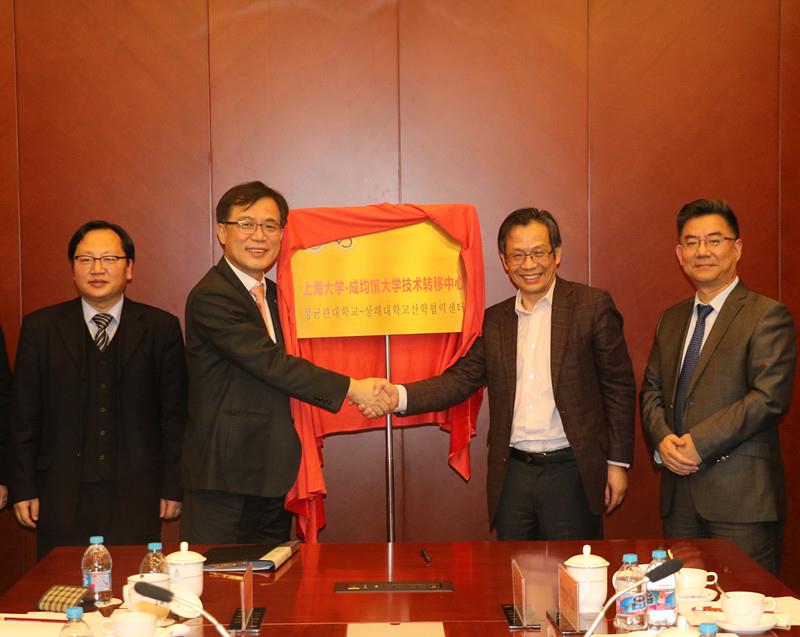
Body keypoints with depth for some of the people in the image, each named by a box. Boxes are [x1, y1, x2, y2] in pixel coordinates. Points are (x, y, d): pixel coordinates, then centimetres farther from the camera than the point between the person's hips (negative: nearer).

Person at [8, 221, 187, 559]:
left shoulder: (161, 327, 4)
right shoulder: (39, 327, 5)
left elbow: (175, 413, 4)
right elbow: (23, 415, 6)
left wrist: (173, 486, 2)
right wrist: (23, 489, 2)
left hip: (136, 494, 0)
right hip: (61, 496, 1)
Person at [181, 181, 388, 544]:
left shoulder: (273, 295, 15)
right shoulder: (210, 297, -14)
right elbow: (271, 363, -20)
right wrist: (351, 388, -19)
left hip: (273, 481, 8)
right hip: (223, 484, -8)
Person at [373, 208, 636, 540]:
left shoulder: (592, 306, -1)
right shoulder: (494, 320, 11)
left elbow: (618, 386, -1)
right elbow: (461, 378, 5)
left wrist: (617, 463, -3)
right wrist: (400, 396, -12)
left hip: (570, 472, -3)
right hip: (512, 474, 4)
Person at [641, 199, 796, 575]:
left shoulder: (767, 315, -5)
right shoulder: (671, 319, 17)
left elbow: (770, 396, -15)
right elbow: (651, 390, 16)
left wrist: (699, 442, -16)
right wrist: (662, 439, -4)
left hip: (741, 495, -6)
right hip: (679, 493, 6)